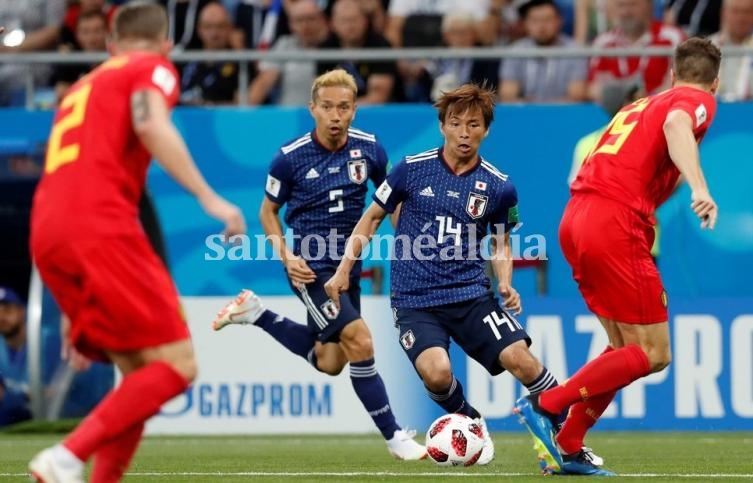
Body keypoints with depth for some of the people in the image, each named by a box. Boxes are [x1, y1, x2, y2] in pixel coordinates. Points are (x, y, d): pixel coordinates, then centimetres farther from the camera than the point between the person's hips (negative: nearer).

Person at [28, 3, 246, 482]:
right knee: (176, 365, -8)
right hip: (100, 226, -8)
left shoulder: (83, 86, 32)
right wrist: (209, 198, -16)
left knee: (139, 373, 13)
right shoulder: (153, 68, 11)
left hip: (46, 234, 8)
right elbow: (151, 125, -12)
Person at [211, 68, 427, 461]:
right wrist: (287, 257, -12)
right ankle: (393, 436, -9)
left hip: (348, 264, 6)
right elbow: (268, 211, 1)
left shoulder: (369, 149, -4)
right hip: (311, 266, -6)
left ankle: (254, 314, 29)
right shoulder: (290, 157, -13)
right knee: (360, 341, -20)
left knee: (329, 362, 13)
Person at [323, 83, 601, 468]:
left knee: (518, 357, -20)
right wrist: (344, 270, 5)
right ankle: (471, 424, 6)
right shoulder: (412, 169, -1)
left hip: (471, 294, 1)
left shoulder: (499, 188, 2)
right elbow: (372, 218, 11)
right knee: (436, 372, -27)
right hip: (414, 301, -1)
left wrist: (506, 284, -3)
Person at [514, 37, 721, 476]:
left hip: (576, 220, 8)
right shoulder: (698, 101, 3)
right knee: (653, 354, -3)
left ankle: (567, 448, 12)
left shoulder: (641, 105, 26)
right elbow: (676, 123, -21)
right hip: (615, 227, -8)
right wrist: (699, 187, -34)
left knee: (625, 348, 16)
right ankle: (544, 406, -8)